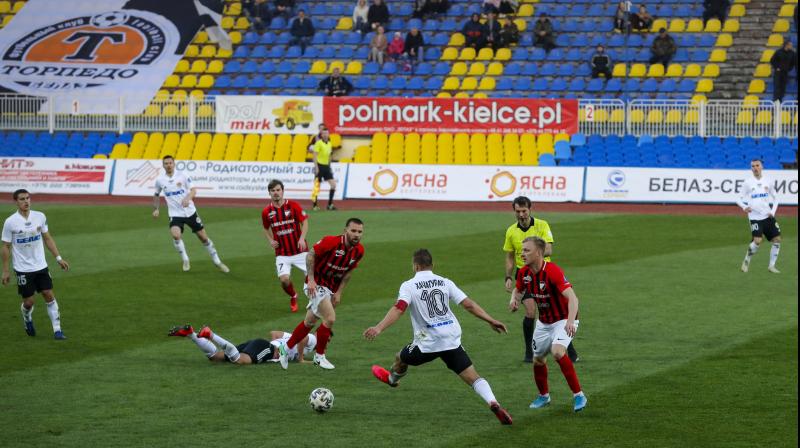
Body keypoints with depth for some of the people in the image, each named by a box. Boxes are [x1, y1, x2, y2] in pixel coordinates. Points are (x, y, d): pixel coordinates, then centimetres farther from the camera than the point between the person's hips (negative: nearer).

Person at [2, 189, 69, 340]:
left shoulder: (40, 217, -1)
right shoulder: (10, 222, -11)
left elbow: (47, 238, 9)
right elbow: (6, 247, -5)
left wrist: (58, 258, 4)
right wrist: (5, 271, -5)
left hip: (41, 266, 3)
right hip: (23, 269, -3)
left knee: (49, 296, -3)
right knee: (28, 301, 3)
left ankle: (57, 330, 1)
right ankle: (27, 319, 36)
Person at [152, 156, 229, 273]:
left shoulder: (182, 176, -5)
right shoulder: (160, 180, 1)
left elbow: (193, 190, -10)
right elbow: (156, 195, 17)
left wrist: (188, 198, -30)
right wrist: (156, 209, 7)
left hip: (190, 212, 0)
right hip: (175, 214, 0)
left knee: (203, 237, 5)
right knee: (176, 235, -27)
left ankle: (217, 262, 21)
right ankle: (185, 260, -5)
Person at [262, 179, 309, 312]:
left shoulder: (293, 206, -6)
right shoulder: (266, 211, 0)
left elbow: (304, 222, -2)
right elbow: (266, 228, 17)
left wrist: (302, 238, -17)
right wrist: (270, 240, -2)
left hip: (299, 250, -1)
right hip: (282, 253, 1)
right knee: (284, 279, -17)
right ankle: (293, 297, 17)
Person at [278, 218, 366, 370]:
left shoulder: (359, 251, -6)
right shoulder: (331, 242, -25)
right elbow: (311, 255, -17)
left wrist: (339, 292, -1)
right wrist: (311, 279, -22)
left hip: (331, 288, 7)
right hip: (316, 284, -7)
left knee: (309, 322, 16)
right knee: (330, 318, -17)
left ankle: (286, 348, 34)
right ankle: (319, 356, 0)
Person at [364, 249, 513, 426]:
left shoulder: (409, 286, -3)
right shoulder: (445, 282, 7)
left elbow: (399, 309, -20)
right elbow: (469, 304, 2)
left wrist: (378, 328, -29)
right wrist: (491, 320, 7)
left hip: (427, 343, -2)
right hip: (452, 340, 2)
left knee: (401, 359, 29)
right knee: (472, 377, -1)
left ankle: (391, 378, 58)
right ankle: (493, 403, -24)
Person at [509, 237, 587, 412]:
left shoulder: (553, 271, -28)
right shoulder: (524, 273, -6)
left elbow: (572, 298, -36)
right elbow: (518, 289, 17)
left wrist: (570, 321, -50)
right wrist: (514, 299, -7)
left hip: (563, 320, -7)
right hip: (543, 322, 7)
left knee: (557, 352, -30)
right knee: (537, 360, 12)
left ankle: (578, 395, -20)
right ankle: (543, 396, 38)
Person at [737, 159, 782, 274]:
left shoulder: (768, 181, 7)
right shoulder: (748, 183, 0)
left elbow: (775, 198, 15)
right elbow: (739, 199, 4)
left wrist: (773, 212, 0)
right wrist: (744, 207, -17)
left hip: (768, 216, 4)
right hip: (755, 217, -4)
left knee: (777, 239, -1)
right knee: (757, 240, -19)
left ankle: (772, 266, 12)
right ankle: (746, 262, 4)